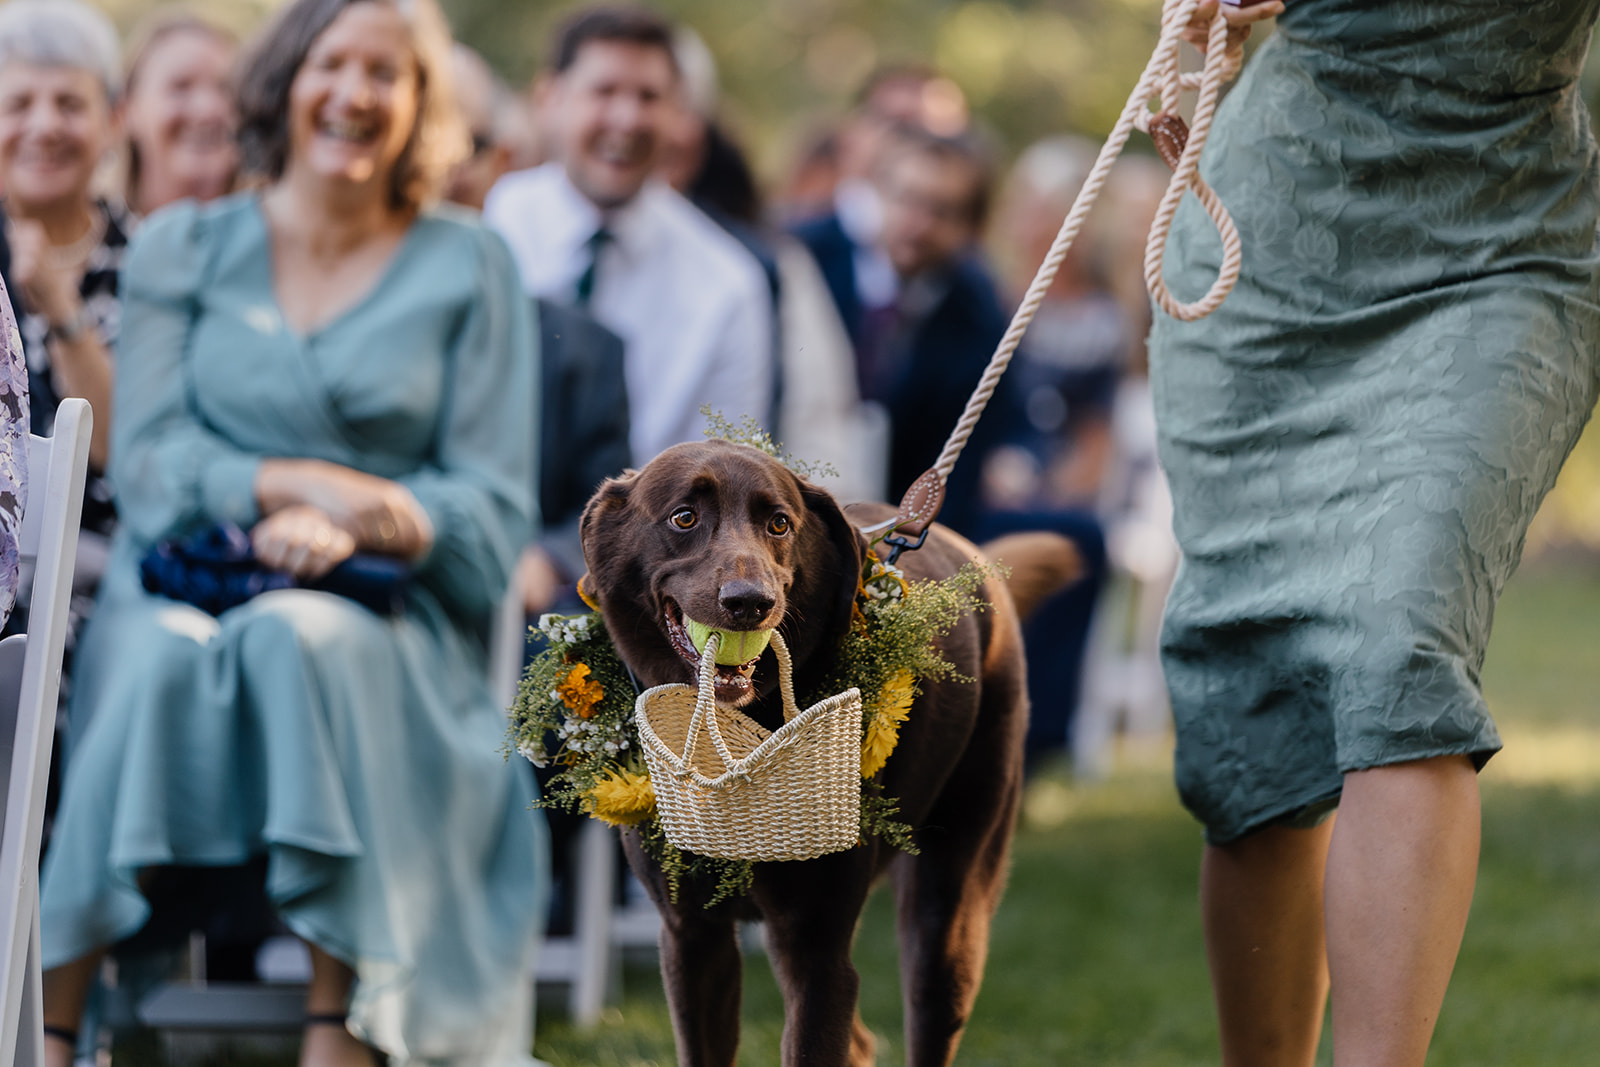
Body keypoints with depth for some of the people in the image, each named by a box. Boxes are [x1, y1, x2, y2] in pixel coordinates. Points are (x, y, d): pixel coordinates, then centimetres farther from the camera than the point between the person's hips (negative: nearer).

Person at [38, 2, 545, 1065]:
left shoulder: (469, 268, 10)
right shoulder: (183, 248, 13)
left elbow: (494, 509, 3)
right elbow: (145, 459, 3)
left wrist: (346, 526, -16)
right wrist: (300, 484, -16)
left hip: (386, 611, -1)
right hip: (187, 586, 1)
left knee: (305, 638, -36)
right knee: (161, 657, -35)